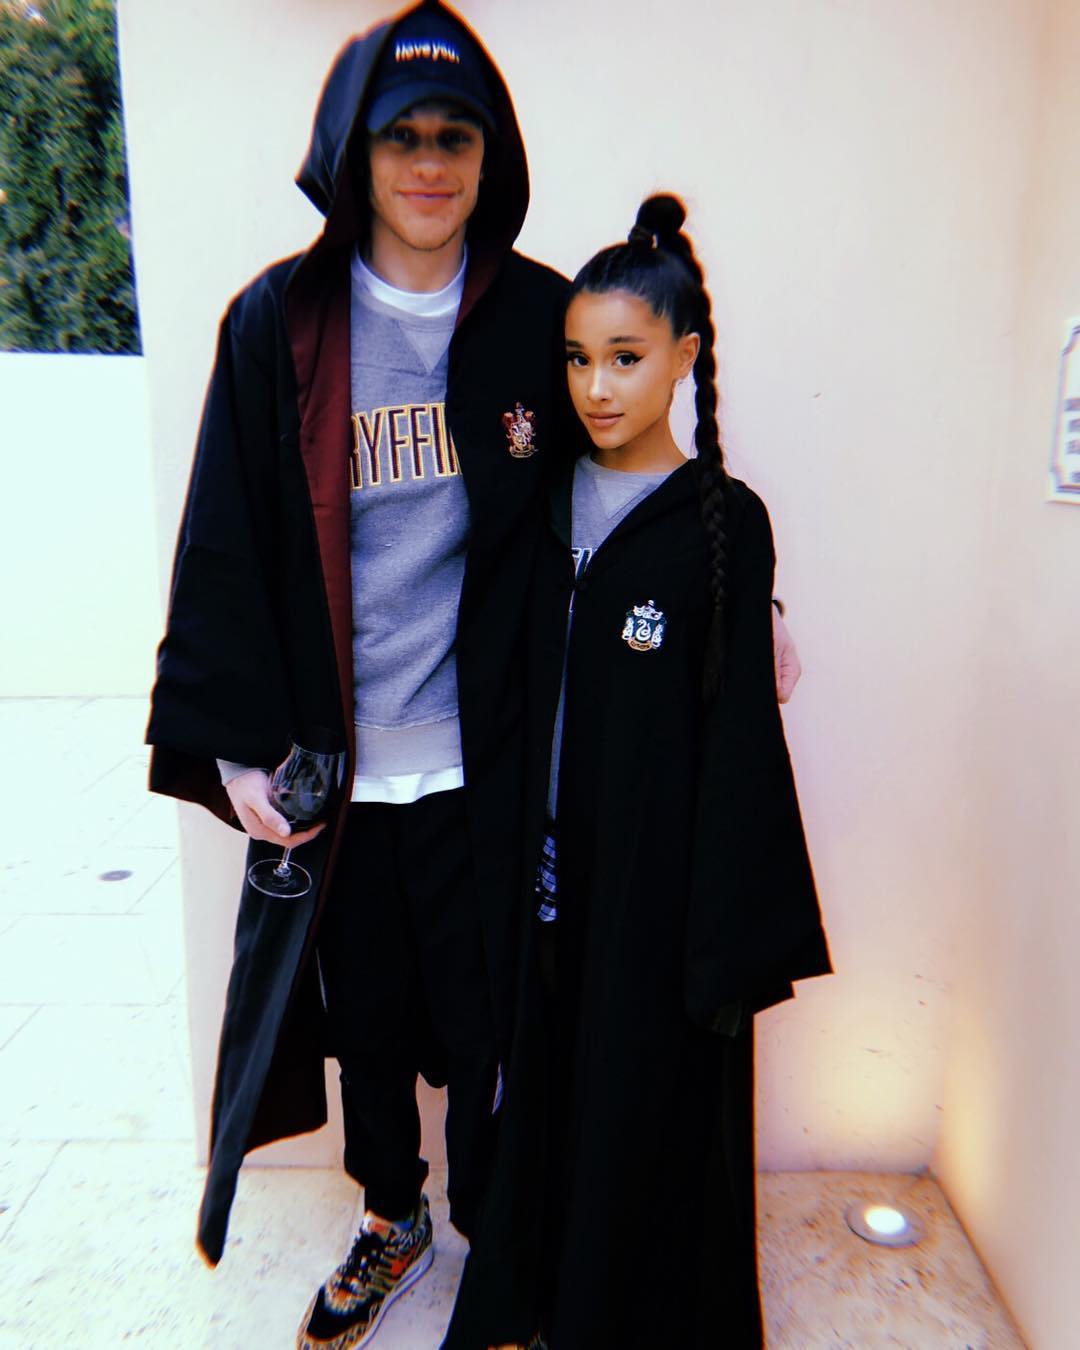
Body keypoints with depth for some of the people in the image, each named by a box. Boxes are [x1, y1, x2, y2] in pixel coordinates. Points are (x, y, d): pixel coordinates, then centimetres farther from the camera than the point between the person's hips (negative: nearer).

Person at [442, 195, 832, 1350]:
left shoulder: (724, 521, -10)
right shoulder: (548, 501, 3)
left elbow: (739, 733, -10)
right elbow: (523, 692, 6)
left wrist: (727, 934, -10)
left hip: (657, 870, -4)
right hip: (552, 858, 4)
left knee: (649, 1097, 12)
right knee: (549, 1080, 19)